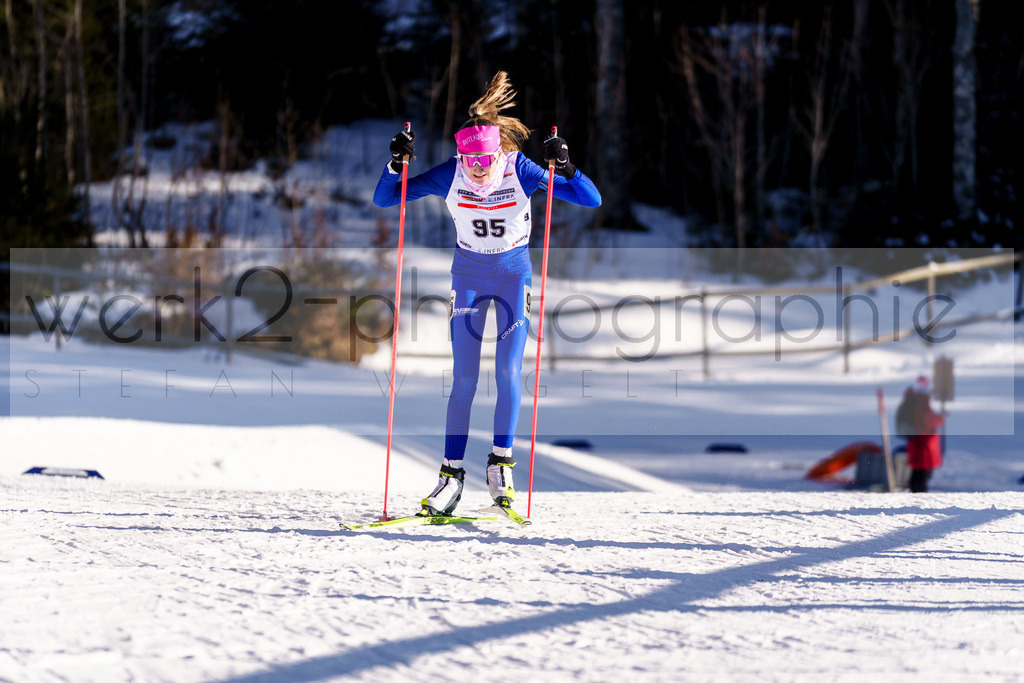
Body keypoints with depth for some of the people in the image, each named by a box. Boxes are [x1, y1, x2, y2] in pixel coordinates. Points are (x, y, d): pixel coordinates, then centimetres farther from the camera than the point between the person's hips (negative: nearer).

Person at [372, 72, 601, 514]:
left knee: (508, 371, -10)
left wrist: (565, 168, -40)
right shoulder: (450, 175, -16)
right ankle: (451, 474, 2)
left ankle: (501, 462, 7)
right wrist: (396, 163, -31)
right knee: (464, 379, -3)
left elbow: (591, 199, -22)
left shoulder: (521, 171, -20)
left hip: (514, 274, -1)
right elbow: (384, 199, -13)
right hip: (469, 275, 1)